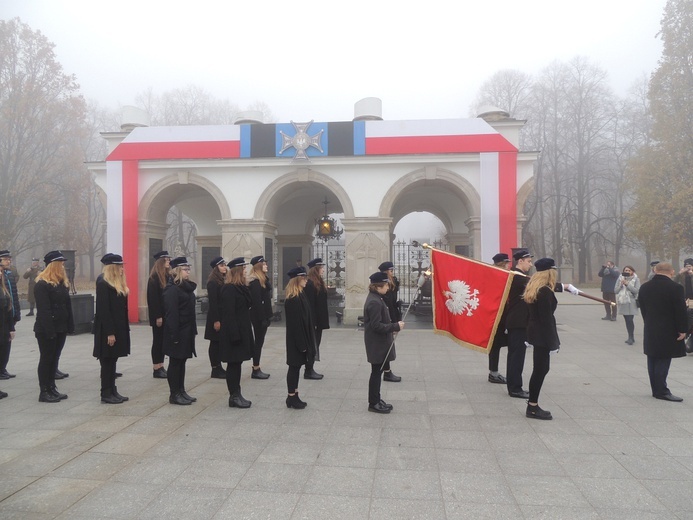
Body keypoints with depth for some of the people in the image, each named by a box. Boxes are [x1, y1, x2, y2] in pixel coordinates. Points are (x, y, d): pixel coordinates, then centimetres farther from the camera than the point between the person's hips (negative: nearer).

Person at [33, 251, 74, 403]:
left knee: (54, 358, 13)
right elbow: (43, 310, -19)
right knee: (46, 359, 1)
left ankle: (52, 388, 23)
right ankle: (44, 392, 10)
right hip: (46, 330, -8)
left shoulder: (63, 283, 11)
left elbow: (67, 305, 12)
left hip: (60, 328, 8)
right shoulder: (42, 285, -14)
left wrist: (70, 326, 7)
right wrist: (49, 331, -22)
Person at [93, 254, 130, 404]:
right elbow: (103, 310, -18)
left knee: (112, 360, 14)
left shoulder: (119, 284, 12)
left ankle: (112, 391, 21)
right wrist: (109, 333, -20)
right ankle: (106, 394, 9)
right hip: (108, 330, -8)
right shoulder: (103, 284, -14)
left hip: (119, 328, 8)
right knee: (107, 361, 0)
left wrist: (124, 329, 11)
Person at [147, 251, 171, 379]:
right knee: (158, 340, 0)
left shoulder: (167, 277, 10)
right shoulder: (154, 278, -12)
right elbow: (153, 299, -16)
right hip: (158, 316, -7)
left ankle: (161, 366, 19)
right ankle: (156, 369, 8)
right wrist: (158, 316, -19)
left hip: (166, 314, 7)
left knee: (163, 340, 11)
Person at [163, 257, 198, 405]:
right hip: (177, 333, -9)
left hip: (186, 332, 9)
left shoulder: (186, 287, 12)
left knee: (182, 361, 14)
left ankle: (181, 391, 23)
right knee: (175, 362, 1)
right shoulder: (172, 289, -15)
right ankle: (174, 394, 10)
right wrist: (174, 336, -22)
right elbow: (171, 314, -20)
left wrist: (193, 330, 12)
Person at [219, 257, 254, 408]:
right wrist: (234, 335, -23)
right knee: (234, 364, -1)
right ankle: (234, 397, 7)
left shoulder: (241, 288, 13)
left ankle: (236, 395, 21)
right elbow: (228, 314, -21)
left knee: (237, 363, 13)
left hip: (242, 332, 9)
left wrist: (244, 333, 16)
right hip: (234, 333, -9)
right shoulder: (229, 289, -16)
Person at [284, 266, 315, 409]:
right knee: (294, 367, 1)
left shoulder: (300, 296, 10)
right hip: (296, 340, -9)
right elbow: (295, 323, -21)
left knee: (296, 366, 14)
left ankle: (294, 396, 22)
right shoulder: (293, 300, -19)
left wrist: (305, 342, 15)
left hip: (301, 338, 9)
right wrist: (301, 344, -20)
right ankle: (291, 397, 11)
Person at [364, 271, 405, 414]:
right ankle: (373, 403, 11)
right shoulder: (374, 302, -22)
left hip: (379, 342, 10)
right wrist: (396, 326, -20)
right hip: (377, 344, -10)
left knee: (378, 371, 16)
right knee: (376, 372, 0)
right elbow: (376, 326, -25)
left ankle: (376, 400, 26)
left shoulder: (376, 298, 10)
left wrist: (391, 329, 8)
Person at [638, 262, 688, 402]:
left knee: (653, 361, 11)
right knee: (663, 361, -2)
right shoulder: (675, 288, -14)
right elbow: (681, 311, -13)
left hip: (650, 331, 6)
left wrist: (649, 324, 16)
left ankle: (656, 389, 18)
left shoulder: (644, 287, 4)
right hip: (668, 332, -5)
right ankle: (662, 391, 1)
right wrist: (682, 330, -5)